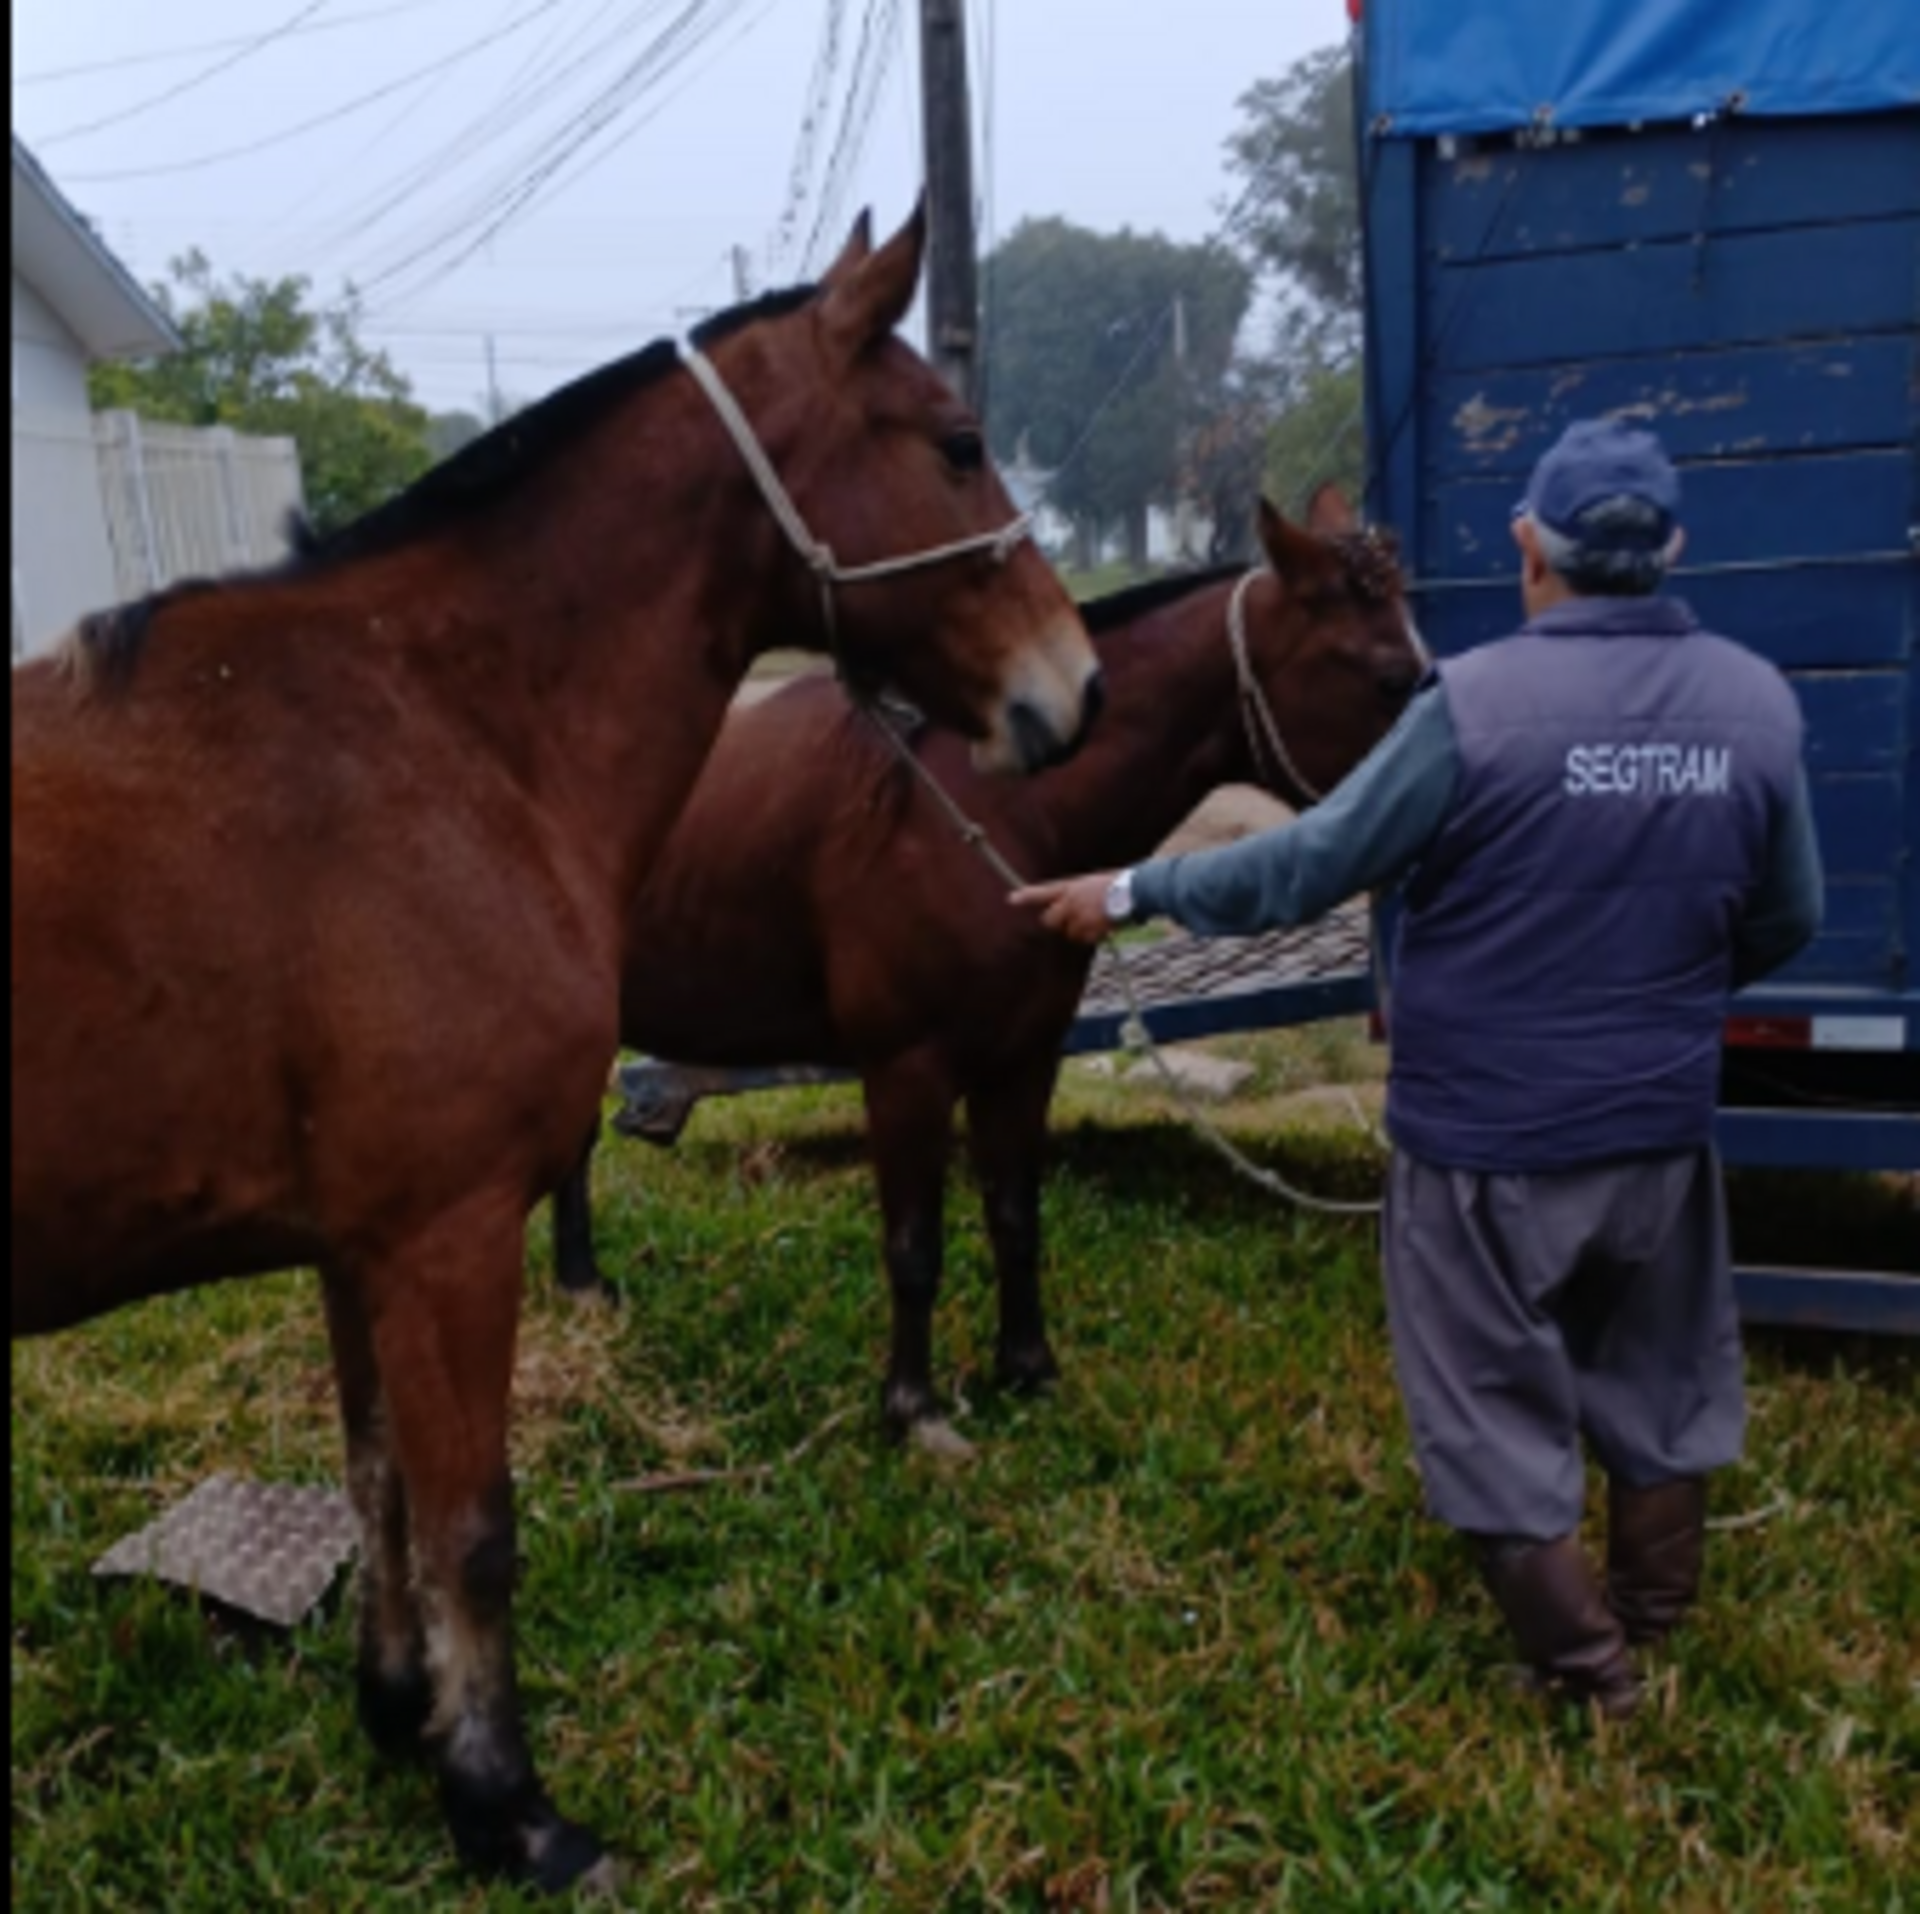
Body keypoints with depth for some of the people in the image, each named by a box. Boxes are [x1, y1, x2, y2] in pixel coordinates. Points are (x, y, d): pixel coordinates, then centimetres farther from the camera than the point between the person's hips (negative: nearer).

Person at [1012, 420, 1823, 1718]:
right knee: (1662, 1380, 24)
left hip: (1487, 1132, -4)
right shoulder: (1760, 704, -5)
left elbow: (1314, 865, -15)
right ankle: (1658, 1617, 40)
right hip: (1663, 1124, 5)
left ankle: (1584, 1666, 24)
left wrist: (1136, 892, -2)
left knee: (1494, 1399, 13)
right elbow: (1786, 923, 5)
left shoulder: (1476, 703, -21)